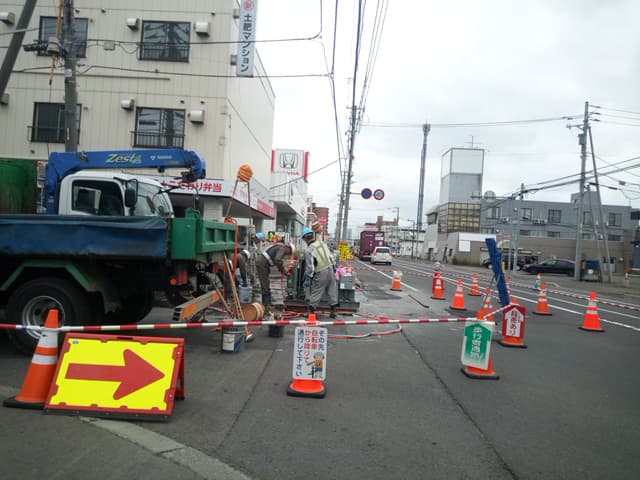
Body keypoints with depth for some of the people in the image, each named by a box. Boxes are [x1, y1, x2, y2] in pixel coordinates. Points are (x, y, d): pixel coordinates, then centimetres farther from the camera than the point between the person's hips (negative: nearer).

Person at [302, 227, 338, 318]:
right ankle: (333, 311, 16)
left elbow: (310, 266, -13)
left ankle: (311, 311, 11)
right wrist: (334, 268, 19)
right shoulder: (321, 242, 5)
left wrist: (307, 279, -5)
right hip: (330, 269, 5)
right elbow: (330, 255, 10)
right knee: (332, 290, 11)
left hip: (321, 273, -5)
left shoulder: (308, 250, -12)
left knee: (316, 292, 6)